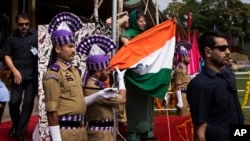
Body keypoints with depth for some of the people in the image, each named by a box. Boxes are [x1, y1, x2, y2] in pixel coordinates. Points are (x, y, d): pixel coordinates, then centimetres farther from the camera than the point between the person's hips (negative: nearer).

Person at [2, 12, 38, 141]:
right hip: (18, 74, 1)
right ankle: (15, 124, 26)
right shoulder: (11, 38, 6)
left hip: (33, 75, -1)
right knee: (14, 101, -3)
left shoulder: (36, 35, 1)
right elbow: (7, 56, 5)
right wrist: (14, 71, -7)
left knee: (28, 103, 1)